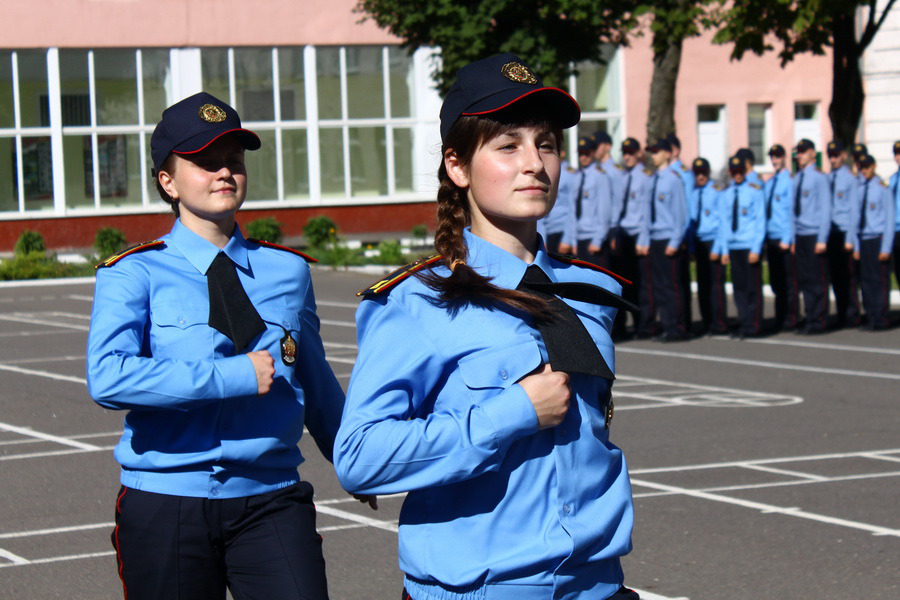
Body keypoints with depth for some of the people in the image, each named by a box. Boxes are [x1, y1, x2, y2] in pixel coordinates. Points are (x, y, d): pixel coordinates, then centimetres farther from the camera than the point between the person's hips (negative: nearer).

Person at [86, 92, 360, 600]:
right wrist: (238, 376, -18)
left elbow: (318, 386, 24)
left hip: (272, 500, 2)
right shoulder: (134, 274, -1)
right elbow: (108, 378, -19)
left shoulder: (289, 270, 11)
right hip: (166, 502, -2)